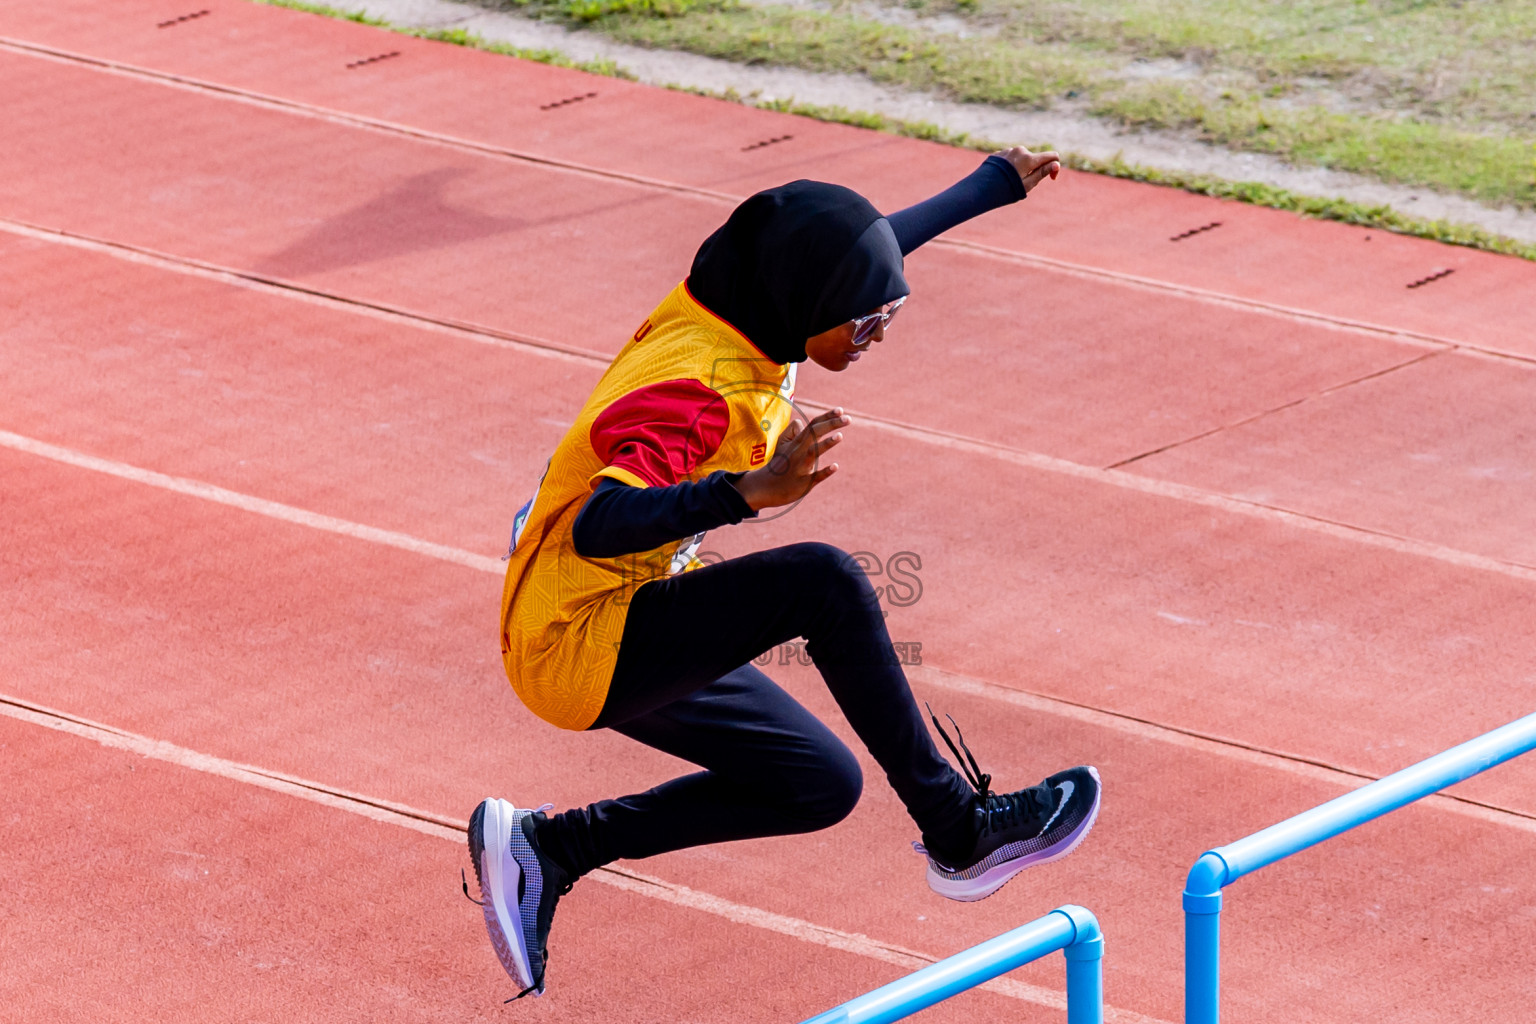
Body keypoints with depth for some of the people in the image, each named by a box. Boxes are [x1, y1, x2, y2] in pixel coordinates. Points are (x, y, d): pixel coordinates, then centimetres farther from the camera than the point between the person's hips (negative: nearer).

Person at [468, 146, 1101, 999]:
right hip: (578, 641, -10)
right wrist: (754, 491, -54)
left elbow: (875, 245, 19)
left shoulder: (760, 311, -1)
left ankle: (549, 848, 13)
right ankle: (959, 832, -14)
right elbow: (598, 529, -42)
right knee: (824, 583, -26)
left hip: (636, 633, 10)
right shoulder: (697, 389, -28)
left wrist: (995, 184, 30)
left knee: (823, 785, 10)